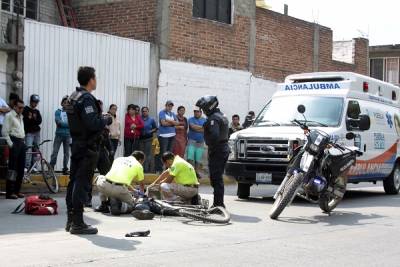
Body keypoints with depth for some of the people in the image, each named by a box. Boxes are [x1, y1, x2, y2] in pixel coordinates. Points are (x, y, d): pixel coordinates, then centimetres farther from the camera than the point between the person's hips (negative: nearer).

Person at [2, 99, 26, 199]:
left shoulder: (21, 117, 21)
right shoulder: (9, 116, -4)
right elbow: (4, 132, -11)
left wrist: (23, 142, 16)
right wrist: (10, 144, -13)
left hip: (22, 143, 8)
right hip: (14, 143, -8)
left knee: (21, 168, 8)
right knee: (12, 168, -9)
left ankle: (17, 190, 16)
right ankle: (10, 192, -7)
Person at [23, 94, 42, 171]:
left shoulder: (37, 111, 16)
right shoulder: (25, 110, 1)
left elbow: (39, 121, 2)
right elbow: (24, 120, -9)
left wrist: (33, 118, -14)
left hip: (37, 132, 5)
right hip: (29, 133, -5)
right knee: (29, 149, -15)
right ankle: (27, 166, -17)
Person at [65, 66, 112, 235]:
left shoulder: (73, 97, 14)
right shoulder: (87, 99, -16)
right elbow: (92, 124, -25)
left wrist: (101, 119, 14)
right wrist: (106, 120, -7)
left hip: (76, 144, 10)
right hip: (87, 147, -10)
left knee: (74, 181, 12)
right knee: (82, 184, -7)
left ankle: (71, 220, 19)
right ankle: (78, 223, -5)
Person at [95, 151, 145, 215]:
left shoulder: (118, 159, 28)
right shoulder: (138, 165, 18)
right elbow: (141, 184, 32)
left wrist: (133, 189, 52)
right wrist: (142, 193, 56)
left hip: (105, 186, 3)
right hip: (119, 189, -2)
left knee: (100, 178, 37)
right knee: (131, 204, 25)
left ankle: (104, 205, 25)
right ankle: (120, 206, -8)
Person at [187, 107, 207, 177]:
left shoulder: (204, 120, 10)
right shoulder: (191, 119, 3)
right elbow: (193, 127, -16)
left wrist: (196, 128, -12)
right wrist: (202, 127, -8)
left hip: (200, 142, 2)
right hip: (192, 141, -2)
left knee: (198, 159, 2)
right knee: (190, 158, -11)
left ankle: (196, 172, 11)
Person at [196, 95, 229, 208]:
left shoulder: (213, 118, -16)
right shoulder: (222, 116, 17)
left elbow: (214, 135, -29)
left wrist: (211, 147, -17)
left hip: (216, 152, -10)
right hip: (224, 149, 10)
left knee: (216, 178, -7)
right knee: (219, 178, 16)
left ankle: (218, 204, -7)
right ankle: (219, 204, 22)